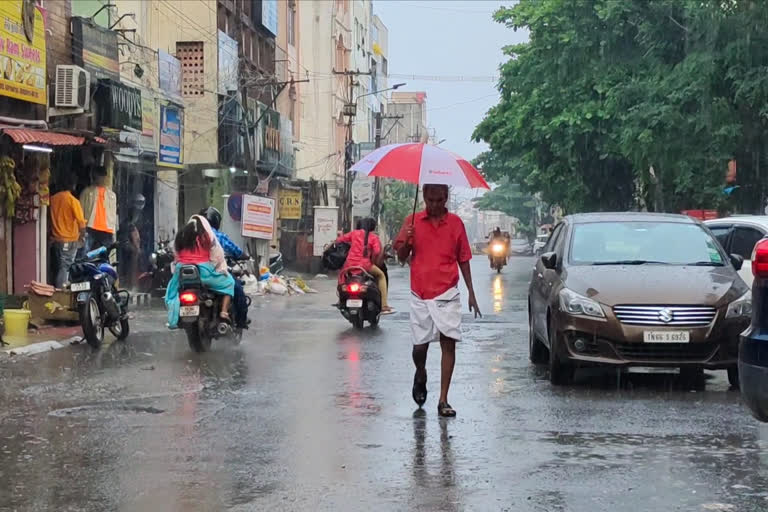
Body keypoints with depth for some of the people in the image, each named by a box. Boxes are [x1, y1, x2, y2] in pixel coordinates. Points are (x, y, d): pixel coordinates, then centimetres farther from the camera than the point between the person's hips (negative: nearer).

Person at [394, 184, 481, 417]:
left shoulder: (455, 223, 3)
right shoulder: (413, 221, 3)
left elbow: (463, 260, 9)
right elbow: (401, 256, 5)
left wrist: (471, 293, 7)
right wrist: (407, 240, -16)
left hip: (447, 293, 0)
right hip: (420, 294, 0)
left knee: (448, 342, -7)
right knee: (419, 345, 4)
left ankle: (443, 400, -3)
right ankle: (420, 376, 37)